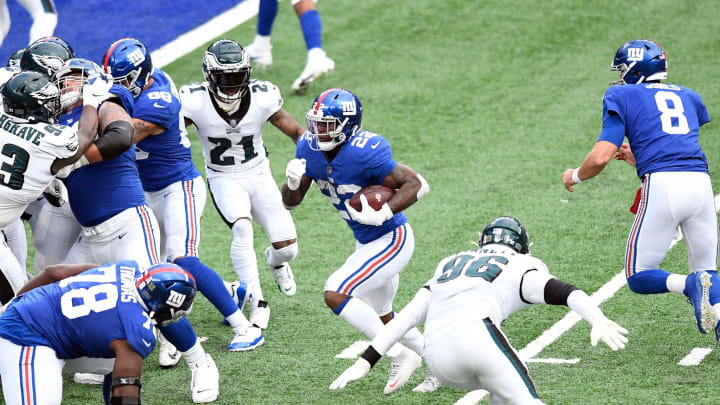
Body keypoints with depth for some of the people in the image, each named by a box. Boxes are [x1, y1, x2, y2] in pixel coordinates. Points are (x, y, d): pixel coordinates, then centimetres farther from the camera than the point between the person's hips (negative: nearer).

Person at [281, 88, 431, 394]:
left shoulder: (364, 152, -29)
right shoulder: (309, 147, -7)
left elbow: (416, 183, -24)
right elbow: (291, 202, -1)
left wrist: (383, 213, -35)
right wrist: (293, 181, -23)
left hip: (391, 240, -9)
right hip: (367, 242, 9)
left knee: (335, 295, -18)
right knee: (379, 316, 23)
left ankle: (399, 356, -5)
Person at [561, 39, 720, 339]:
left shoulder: (622, 96, 10)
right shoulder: (688, 97, 26)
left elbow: (601, 157, 2)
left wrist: (574, 176, 20)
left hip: (662, 186, -4)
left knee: (639, 278, 10)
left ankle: (690, 285, -21)